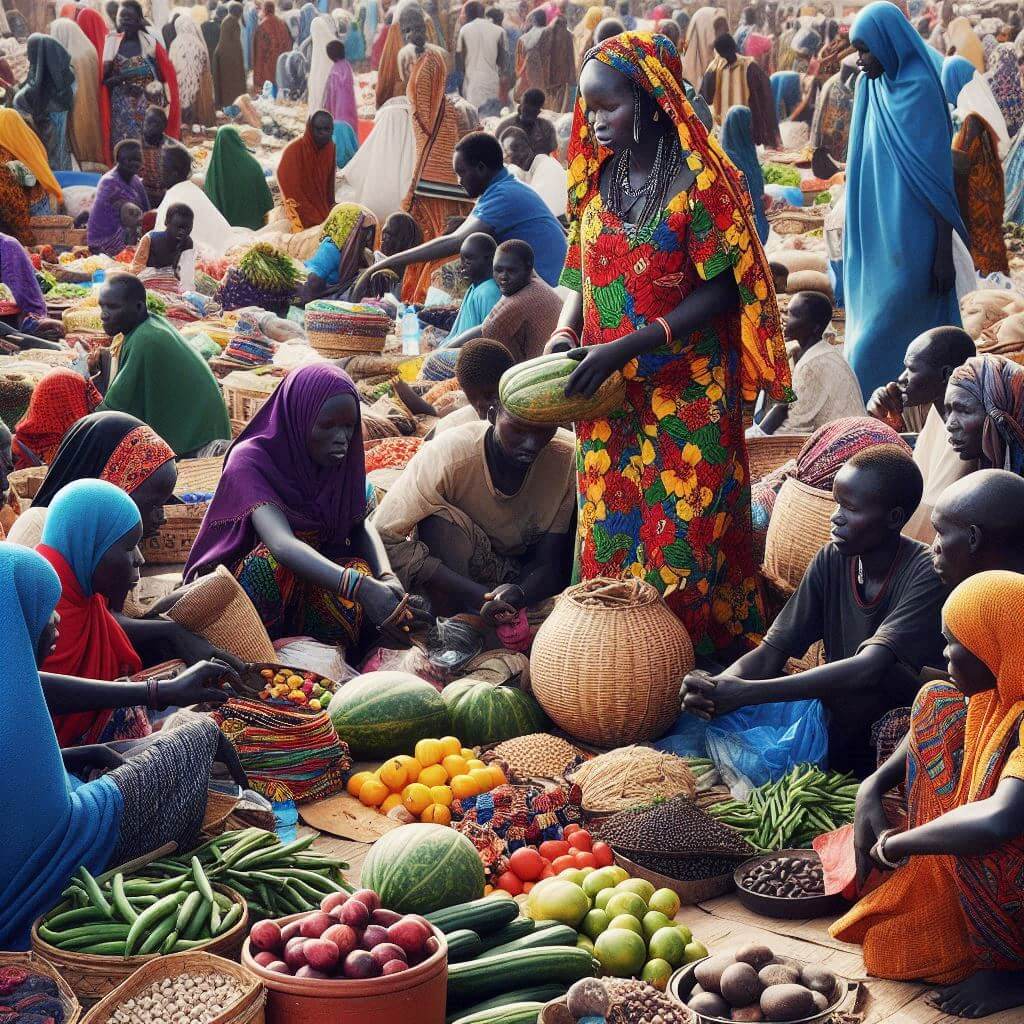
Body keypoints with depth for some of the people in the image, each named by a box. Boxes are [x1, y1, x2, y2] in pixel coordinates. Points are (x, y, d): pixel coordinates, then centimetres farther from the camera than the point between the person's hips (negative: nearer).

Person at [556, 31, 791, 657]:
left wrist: (627, 346, -22)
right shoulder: (598, 181, 7)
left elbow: (720, 291, -15)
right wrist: (565, 336, -7)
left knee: (681, 538, -1)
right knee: (609, 533, 8)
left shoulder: (700, 182, -12)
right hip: (609, 396, 6)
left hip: (685, 397, -5)